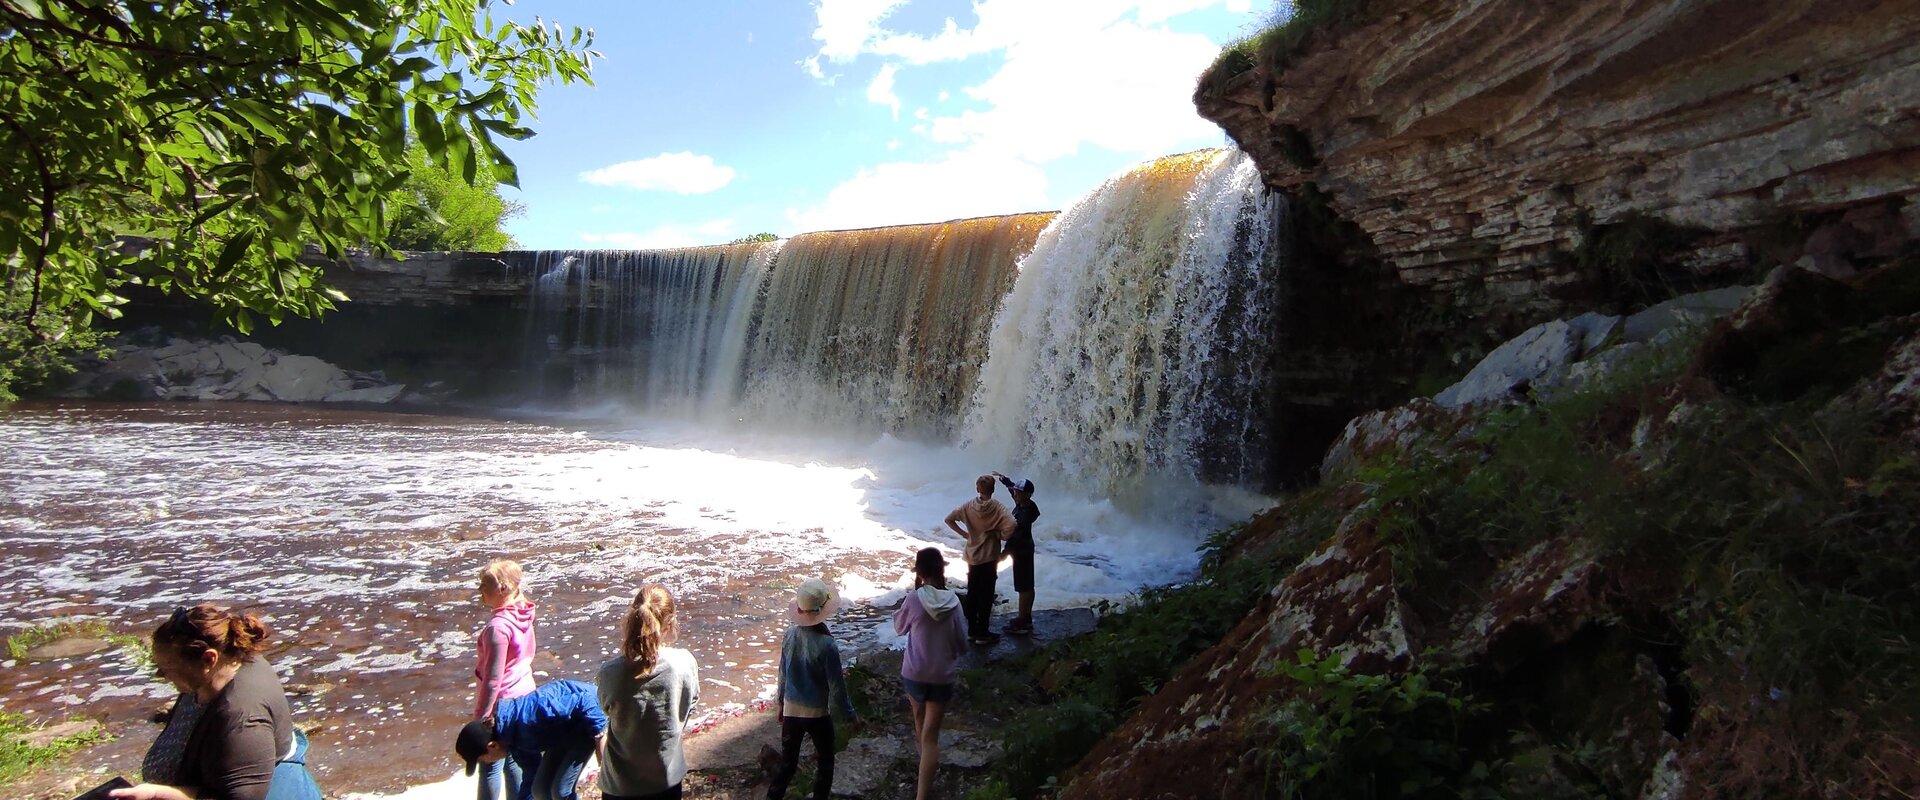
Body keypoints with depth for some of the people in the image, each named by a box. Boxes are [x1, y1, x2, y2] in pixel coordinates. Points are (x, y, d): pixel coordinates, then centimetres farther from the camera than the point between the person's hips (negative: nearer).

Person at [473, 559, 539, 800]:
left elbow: (493, 679, -22)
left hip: (502, 703, -8)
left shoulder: (498, 626, -24)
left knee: (490, 767, 7)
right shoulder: (523, 613, 0)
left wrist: (481, 716, -14)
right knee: (513, 759, 19)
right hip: (524, 694, 8)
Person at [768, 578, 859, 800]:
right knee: (824, 764, 17)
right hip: (817, 713, -4)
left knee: (787, 760, 20)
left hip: (791, 709, 5)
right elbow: (836, 686, -17)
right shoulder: (826, 645, -25)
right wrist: (850, 715, -2)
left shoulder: (790, 635, -10)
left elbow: (783, 674, 3)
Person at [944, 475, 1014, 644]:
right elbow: (1010, 525, -30)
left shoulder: (969, 506, -4)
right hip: (989, 559, -4)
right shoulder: (997, 507, -15)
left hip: (972, 558, 4)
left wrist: (963, 533, 3)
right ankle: (982, 634, 10)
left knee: (972, 594, 15)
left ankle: (972, 629, 25)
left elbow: (949, 519, -4)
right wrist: (1002, 536, -12)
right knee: (986, 596, 5)